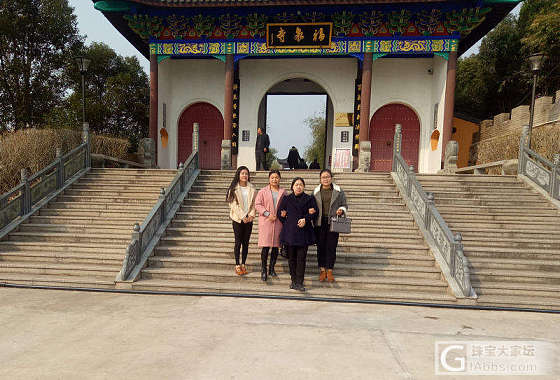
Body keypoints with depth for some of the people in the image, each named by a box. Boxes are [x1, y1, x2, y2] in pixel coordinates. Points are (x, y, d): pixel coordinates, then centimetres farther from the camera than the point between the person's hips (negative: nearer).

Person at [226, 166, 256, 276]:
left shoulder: (252, 189, 10)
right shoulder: (233, 189, -1)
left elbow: (254, 204, 8)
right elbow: (233, 204, -6)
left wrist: (251, 215, -7)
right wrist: (242, 217, -12)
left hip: (248, 219, 3)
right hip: (237, 219, -3)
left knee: (246, 243, 5)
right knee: (238, 242, -1)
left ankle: (243, 264, 15)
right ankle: (237, 265, 8)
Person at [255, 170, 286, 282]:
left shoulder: (283, 192, 11)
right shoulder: (263, 191, 4)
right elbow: (257, 204, -2)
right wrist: (268, 214, -12)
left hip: (278, 221, 3)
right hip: (266, 221, -3)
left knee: (276, 246, 7)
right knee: (265, 246, -6)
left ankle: (272, 269, 21)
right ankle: (263, 270, 4)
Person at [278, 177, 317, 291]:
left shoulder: (309, 199, 6)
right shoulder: (286, 199, 8)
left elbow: (313, 213, 4)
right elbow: (281, 214, 11)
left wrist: (305, 219, -10)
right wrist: (287, 223, 5)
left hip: (304, 232, -1)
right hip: (290, 232, 1)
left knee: (301, 257, -5)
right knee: (291, 257, 6)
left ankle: (299, 283, 0)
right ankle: (294, 281, 17)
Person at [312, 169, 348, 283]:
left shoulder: (338, 191, 4)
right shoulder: (316, 192, 7)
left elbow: (344, 205, 10)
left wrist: (341, 210, -11)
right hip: (320, 223, 1)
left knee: (331, 247, 1)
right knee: (320, 247, 5)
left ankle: (330, 270, 13)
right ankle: (322, 270, 17)